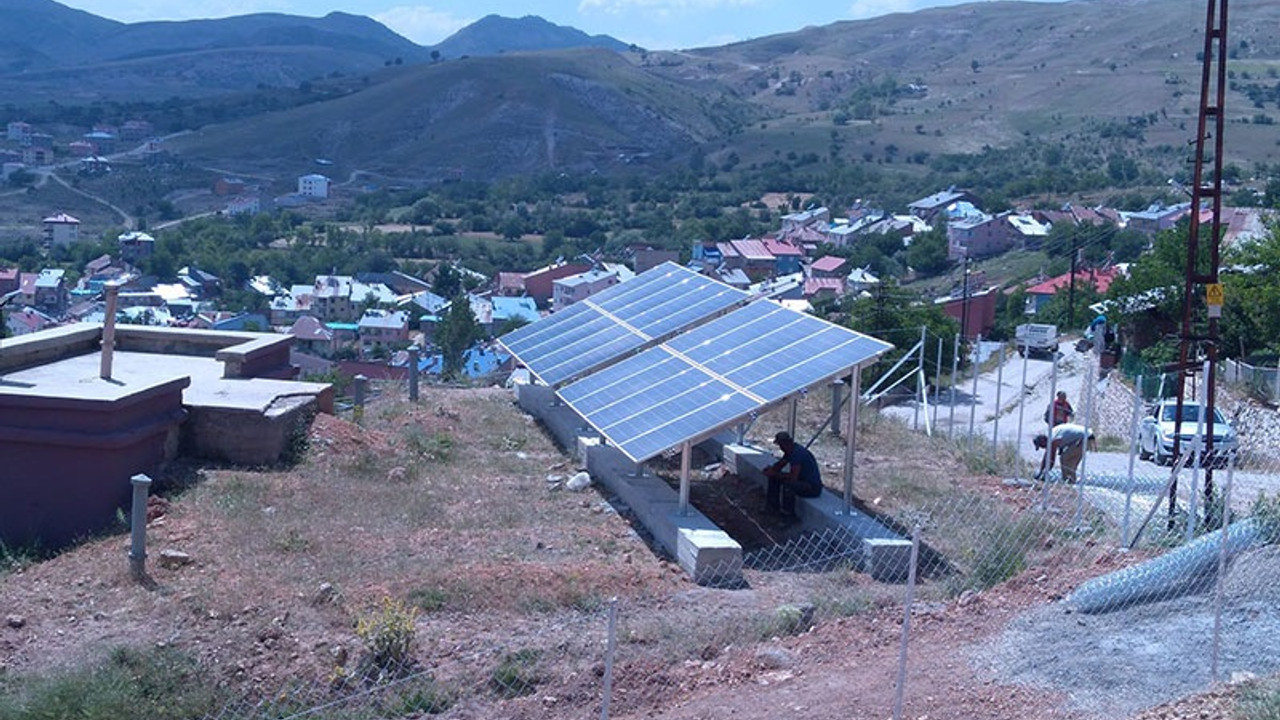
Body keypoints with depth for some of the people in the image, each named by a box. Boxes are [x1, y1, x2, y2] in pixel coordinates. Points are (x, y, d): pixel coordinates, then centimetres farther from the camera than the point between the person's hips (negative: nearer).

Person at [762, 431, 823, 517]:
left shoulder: (797, 453, -26)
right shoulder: (790, 451, 4)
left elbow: (793, 477, -33)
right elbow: (779, 465, 17)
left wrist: (774, 474, -22)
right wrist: (771, 469, -6)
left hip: (813, 488, -10)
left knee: (788, 484, -36)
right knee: (774, 477, 9)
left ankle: (788, 512, -15)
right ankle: (773, 506, 14)